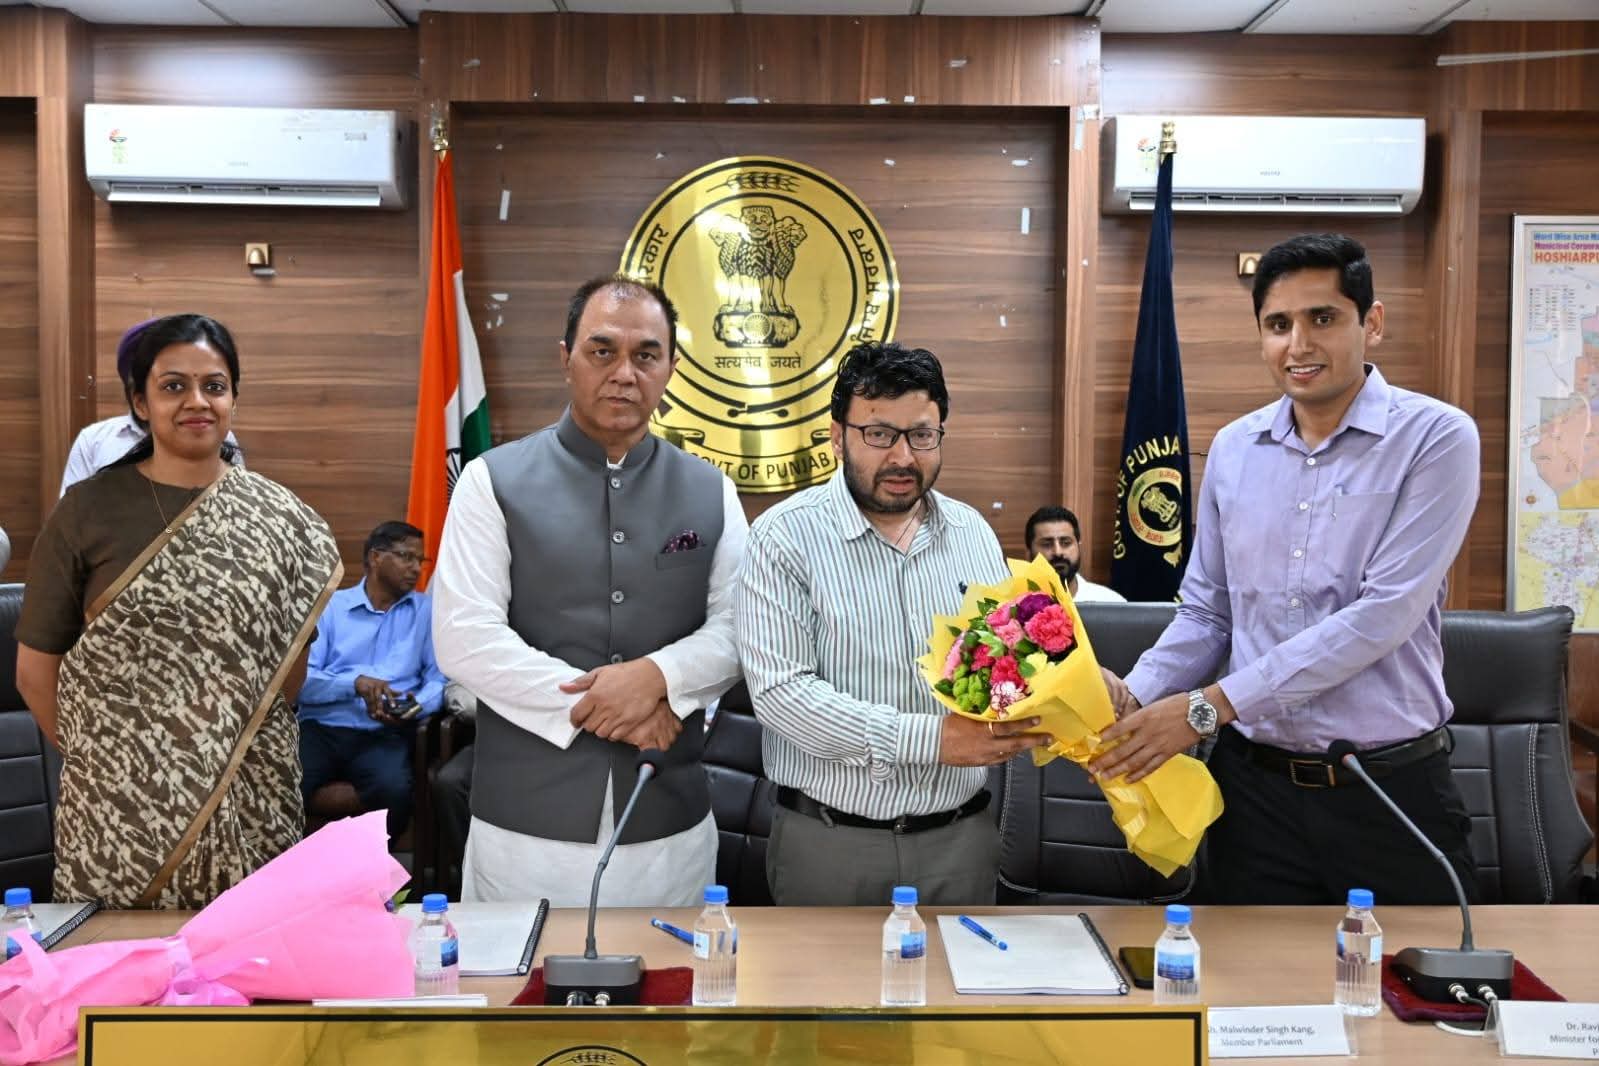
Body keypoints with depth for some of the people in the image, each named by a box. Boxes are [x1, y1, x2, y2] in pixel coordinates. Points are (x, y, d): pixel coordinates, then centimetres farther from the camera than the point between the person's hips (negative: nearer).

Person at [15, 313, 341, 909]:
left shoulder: (279, 517, 2)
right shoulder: (86, 511, -1)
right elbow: (36, 667, 4)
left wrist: (244, 741, 5)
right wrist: (90, 756, 6)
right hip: (120, 804, 0)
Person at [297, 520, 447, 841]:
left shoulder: (427, 610, 15)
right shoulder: (329, 606, 12)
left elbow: (439, 676, 4)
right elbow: (302, 679, 0)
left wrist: (417, 706, -16)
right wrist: (355, 682, -16)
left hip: (384, 734, 0)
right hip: (321, 727, 0)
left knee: (393, 790, -33)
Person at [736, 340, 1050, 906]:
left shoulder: (973, 531, 6)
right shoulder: (785, 536, -11)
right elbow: (780, 690, -19)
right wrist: (931, 738, -24)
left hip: (962, 836, 4)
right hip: (830, 841, -4)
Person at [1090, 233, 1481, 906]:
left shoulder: (1435, 438, -9)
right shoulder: (1233, 449, 6)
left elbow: (1383, 615, -18)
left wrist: (1209, 705, -19)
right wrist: (1134, 697, -9)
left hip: (1391, 790, -3)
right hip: (1255, 786, 4)